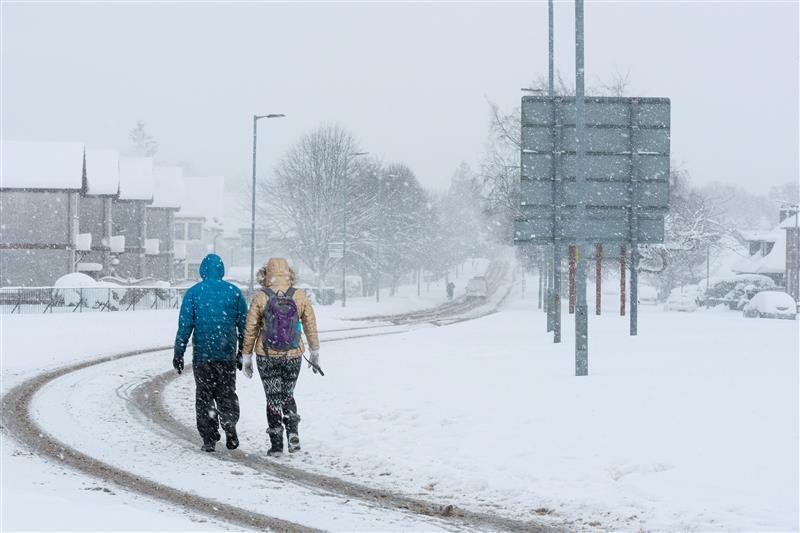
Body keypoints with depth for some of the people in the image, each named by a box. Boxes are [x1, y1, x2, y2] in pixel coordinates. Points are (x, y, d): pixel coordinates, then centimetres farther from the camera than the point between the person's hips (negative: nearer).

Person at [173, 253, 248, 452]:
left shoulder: (193, 293, -3)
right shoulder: (234, 292, 3)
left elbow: (185, 326, -5)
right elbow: (244, 325, 5)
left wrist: (178, 354, 1)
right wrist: (242, 352, 14)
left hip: (202, 354, -1)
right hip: (227, 354, 2)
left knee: (204, 396, 8)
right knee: (227, 393, 12)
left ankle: (209, 438, 3)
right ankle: (229, 423, -15)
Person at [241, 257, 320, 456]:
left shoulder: (261, 298, -8)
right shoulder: (300, 297, -2)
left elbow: (250, 329, -3)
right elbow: (311, 326, 6)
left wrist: (246, 357, 7)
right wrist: (315, 353, 18)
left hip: (267, 357, -2)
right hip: (293, 356, 2)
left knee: (274, 398, 8)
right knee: (288, 395, 19)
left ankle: (276, 444, 6)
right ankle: (292, 432, 0)